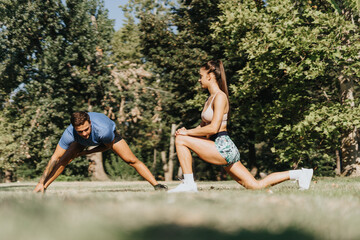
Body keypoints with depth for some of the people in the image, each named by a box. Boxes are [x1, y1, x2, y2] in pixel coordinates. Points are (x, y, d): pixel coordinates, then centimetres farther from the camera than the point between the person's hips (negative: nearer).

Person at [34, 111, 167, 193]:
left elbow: (108, 146, -20)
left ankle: (156, 185, -3)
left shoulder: (103, 130, -46)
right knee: (64, 159, -13)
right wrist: (41, 183, -34)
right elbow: (55, 158, -33)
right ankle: (43, 188, 2)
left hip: (109, 136, -2)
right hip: (83, 142, 2)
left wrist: (87, 153, -18)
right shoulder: (69, 134, -41)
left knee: (131, 160, -12)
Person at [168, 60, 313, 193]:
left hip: (223, 148, -10)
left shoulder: (220, 97, -9)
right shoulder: (211, 98, 20)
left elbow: (213, 128, -19)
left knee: (181, 140, -10)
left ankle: (189, 184, -10)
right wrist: (188, 131, 4)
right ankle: (298, 174, 13)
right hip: (223, 150, 10)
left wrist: (187, 133, -10)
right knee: (257, 186, 9)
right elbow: (203, 126, 23)